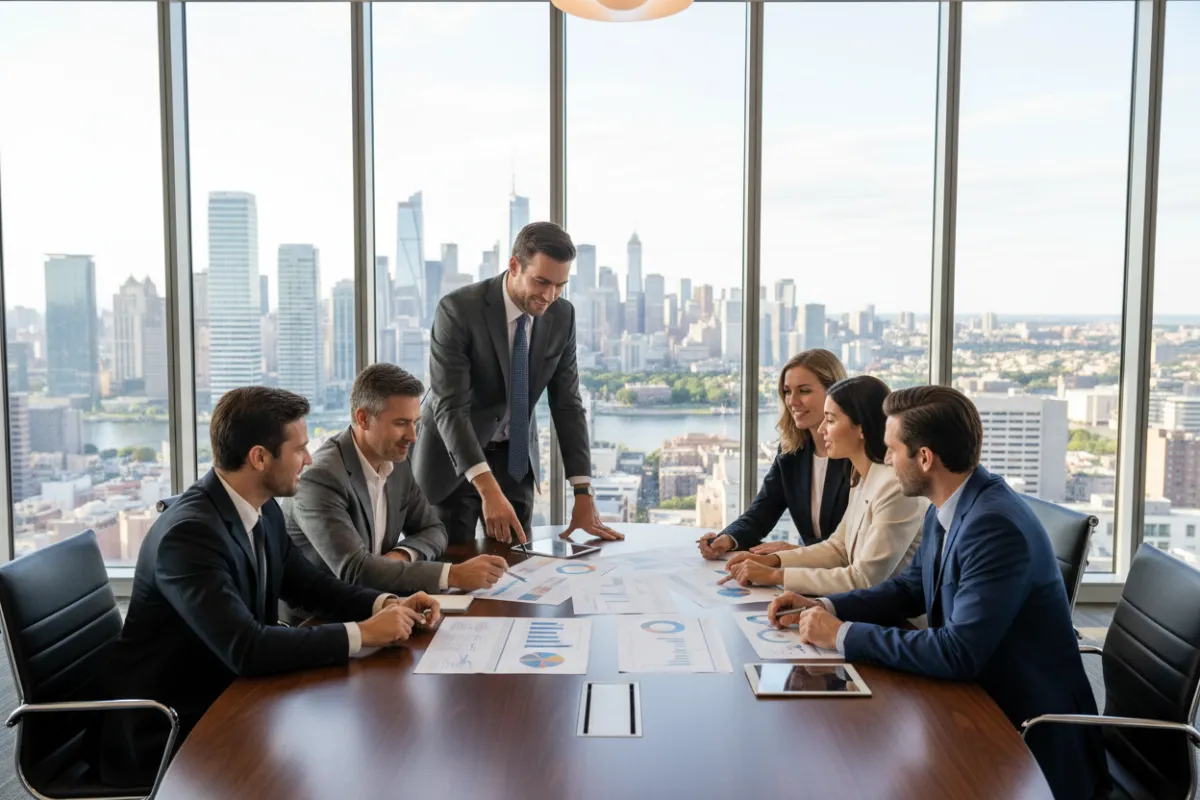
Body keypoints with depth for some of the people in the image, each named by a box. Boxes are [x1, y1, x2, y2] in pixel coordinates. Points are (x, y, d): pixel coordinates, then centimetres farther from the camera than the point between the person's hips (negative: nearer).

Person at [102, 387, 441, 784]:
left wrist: (384, 604, -6)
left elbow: (306, 583, 10)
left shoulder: (263, 510, -1)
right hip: (168, 730, -7)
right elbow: (245, 648, -33)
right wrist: (362, 633, -27)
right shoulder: (189, 533, -27)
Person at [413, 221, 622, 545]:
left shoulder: (562, 316, -8)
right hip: (454, 458, -4)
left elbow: (566, 404, -5)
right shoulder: (458, 309, -24)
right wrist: (488, 489, -40)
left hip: (515, 459, 4)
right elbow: (450, 407, -29)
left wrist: (584, 493, -13)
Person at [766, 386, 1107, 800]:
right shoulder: (948, 507, 0)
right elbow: (910, 588, 13)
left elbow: (958, 653, -31)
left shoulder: (995, 525, -28)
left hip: (1031, 737, -7)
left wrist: (843, 635, -24)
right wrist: (825, 607, -1)